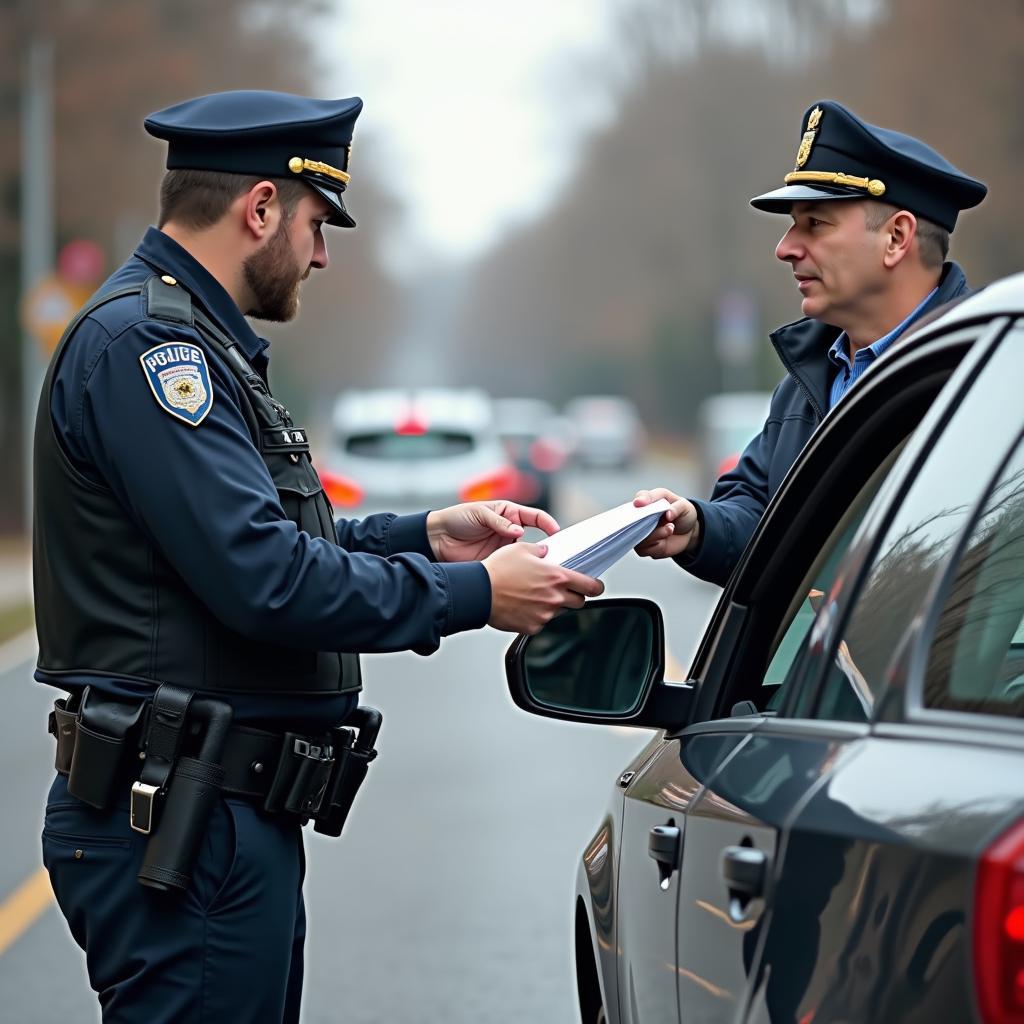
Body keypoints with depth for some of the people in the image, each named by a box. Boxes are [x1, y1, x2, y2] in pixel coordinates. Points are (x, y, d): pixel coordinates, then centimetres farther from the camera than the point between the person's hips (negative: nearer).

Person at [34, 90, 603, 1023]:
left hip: (224, 816, 11)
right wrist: (474, 593, -15)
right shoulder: (144, 342, -15)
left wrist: (424, 535, 15)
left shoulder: (185, 341, 19)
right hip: (179, 829, -11)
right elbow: (262, 580, -23)